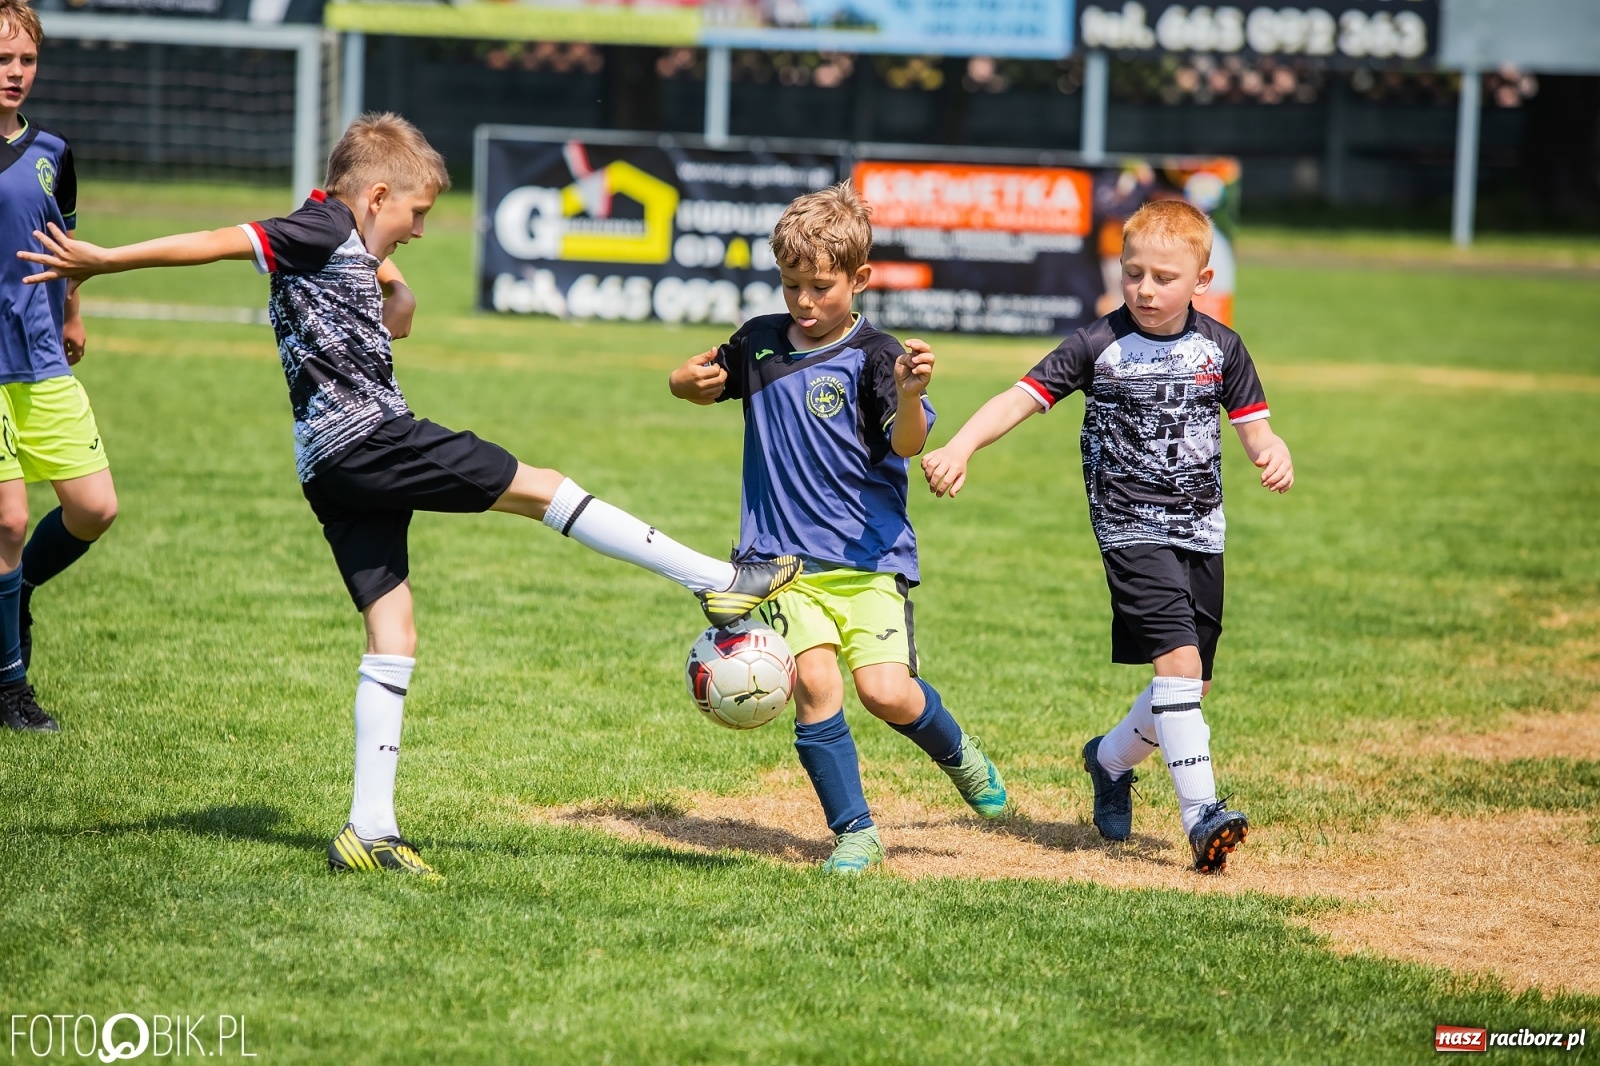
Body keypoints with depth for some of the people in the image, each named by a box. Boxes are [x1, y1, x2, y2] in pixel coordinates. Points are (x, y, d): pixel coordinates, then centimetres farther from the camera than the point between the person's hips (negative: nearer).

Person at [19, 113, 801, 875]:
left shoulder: (350, 258, 24)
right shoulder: (324, 232, -5)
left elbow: (392, 324, 39)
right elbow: (219, 243, -12)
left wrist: (392, 287, 17)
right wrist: (104, 262, -17)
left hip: (334, 469, 10)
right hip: (368, 438, -10)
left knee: (392, 639, 7)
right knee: (539, 489, -4)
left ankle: (370, 829, 4)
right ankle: (717, 581, -2)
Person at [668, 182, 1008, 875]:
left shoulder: (873, 356, -7)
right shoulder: (760, 343, 7)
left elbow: (907, 442, -21)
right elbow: (693, 383, 24)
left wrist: (911, 396, -42)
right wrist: (692, 380, 0)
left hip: (869, 555, -3)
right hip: (784, 555, 3)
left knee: (886, 692, -14)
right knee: (813, 683, -15)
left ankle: (956, 753, 20)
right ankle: (854, 833, -4)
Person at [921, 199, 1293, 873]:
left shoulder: (1220, 348, 4)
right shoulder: (1098, 347, -6)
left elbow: (1252, 425, 9)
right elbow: (1021, 398, -10)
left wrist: (1273, 451, -15)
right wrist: (958, 448, -23)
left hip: (1201, 533, 4)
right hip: (1133, 531, -4)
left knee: (1187, 686, 7)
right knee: (1178, 661, -20)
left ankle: (1110, 759, 35)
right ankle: (1201, 812, -23)